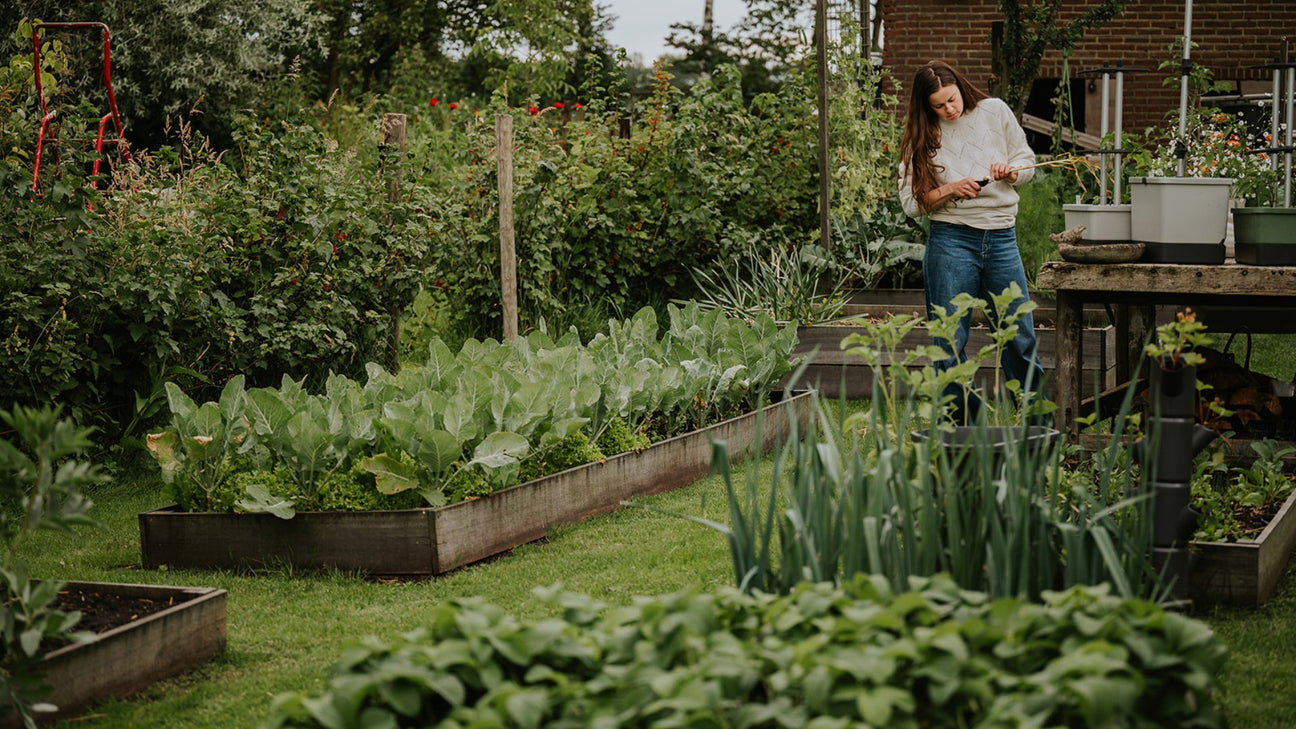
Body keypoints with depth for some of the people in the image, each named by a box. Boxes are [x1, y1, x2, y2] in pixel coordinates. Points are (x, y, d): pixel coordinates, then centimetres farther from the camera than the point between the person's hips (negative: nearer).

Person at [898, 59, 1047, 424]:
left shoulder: (994, 111, 6)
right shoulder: (922, 136, 3)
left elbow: (1027, 161, 15)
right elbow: (912, 203, -1)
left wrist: (1010, 172, -6)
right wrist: (951, 190, -14)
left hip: (1001, 239, 1)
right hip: (952, 240, -1)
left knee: (1020, 339, 3)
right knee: (950, 345, 0)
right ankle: (963, 424, 12)